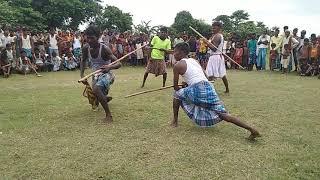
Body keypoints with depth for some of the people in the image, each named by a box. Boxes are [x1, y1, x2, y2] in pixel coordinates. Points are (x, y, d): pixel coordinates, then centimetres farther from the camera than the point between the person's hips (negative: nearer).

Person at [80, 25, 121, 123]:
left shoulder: (104, 49, -24)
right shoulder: (86, 48, -8)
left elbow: (118, 64, -27)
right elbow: (83, 61, 12)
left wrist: (110, 67, -49)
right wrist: (82, 75, -1)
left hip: (106, 74, -7)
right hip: (96, 75, 7)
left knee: (96, 89, -38)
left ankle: (108, 114, -26)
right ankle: (106, 98, 60)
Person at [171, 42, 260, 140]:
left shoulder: (178, 65, 5)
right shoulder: (194, 60, 25)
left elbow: (176, 86, 11)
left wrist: (181, 89, 34)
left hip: (198, 90, -6)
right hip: (209, 87, 6)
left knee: (177, 94, 20)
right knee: (223, 114, 7)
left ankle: (175, 120, 24)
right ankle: (251, 129, 1)